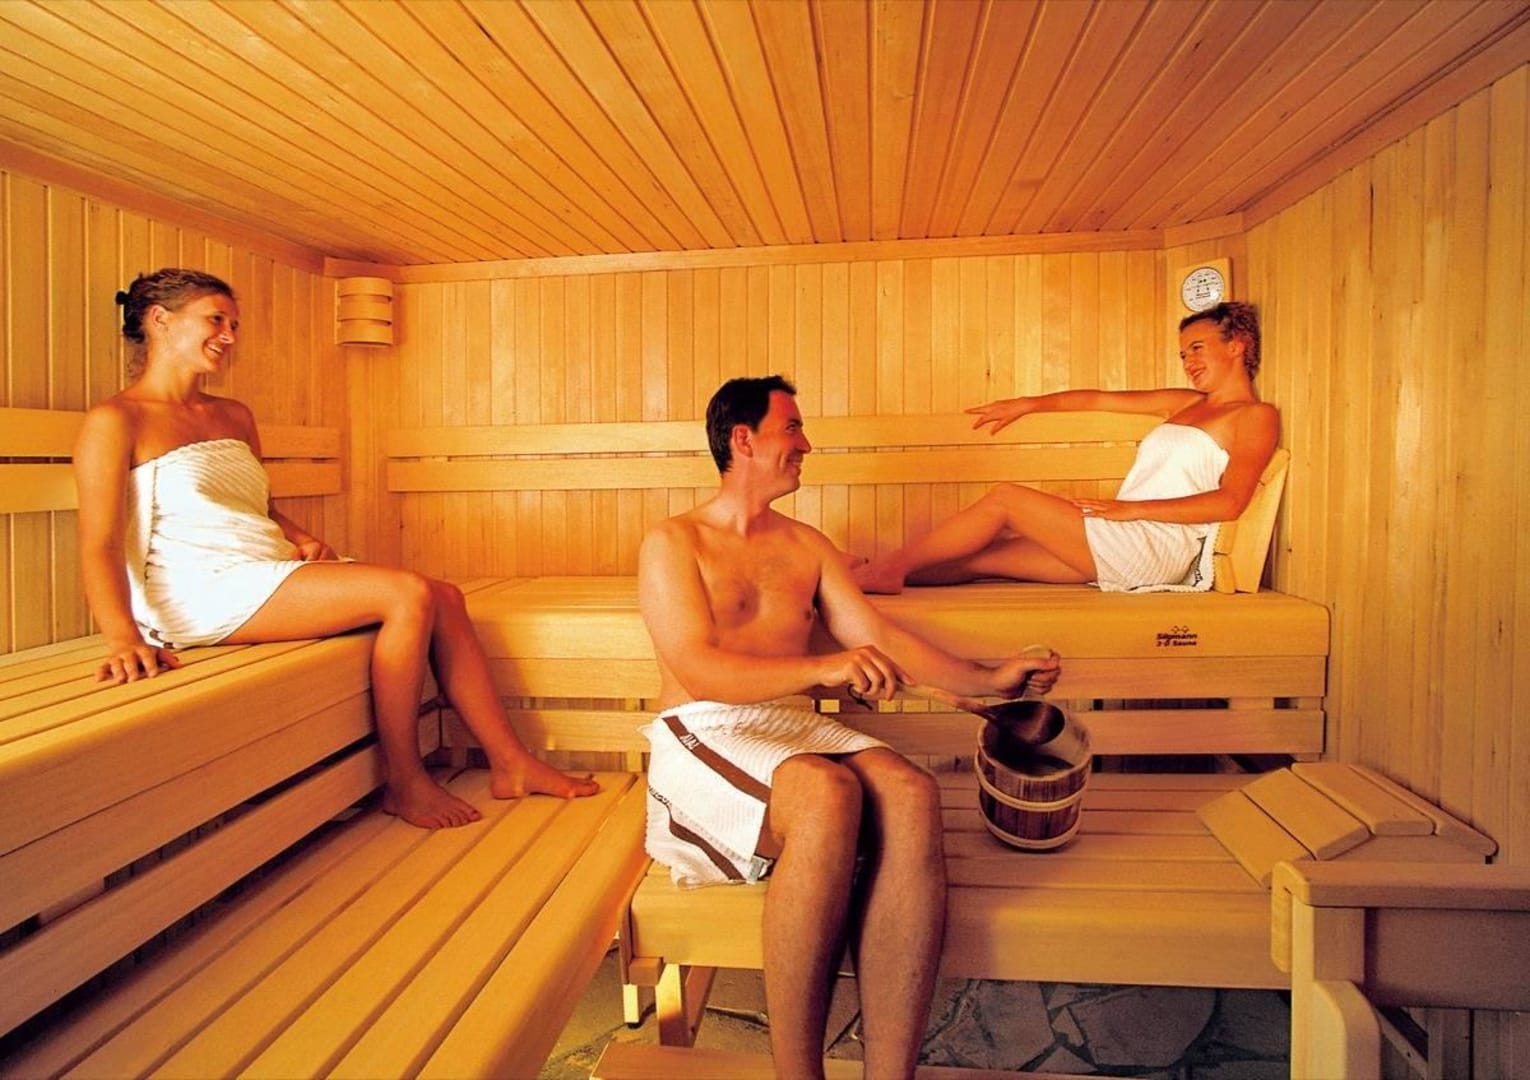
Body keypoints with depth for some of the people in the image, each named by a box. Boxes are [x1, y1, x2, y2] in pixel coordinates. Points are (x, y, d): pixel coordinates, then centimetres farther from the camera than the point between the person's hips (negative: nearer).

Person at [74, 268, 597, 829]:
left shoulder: (234, 417, 22)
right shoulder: (115, 421, -2)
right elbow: (99, 546, -12)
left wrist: (302, 539, 2)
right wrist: (123, 638, -28)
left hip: (273, 569, 8)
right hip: (204, 590, -8)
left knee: (445, 597, -8)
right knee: (408, 594, -24)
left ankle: (511, 765, -5)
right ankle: (404, 783, -11)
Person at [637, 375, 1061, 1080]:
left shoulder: (807, 545, 19)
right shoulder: (673, 543, 2)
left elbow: (880, 638, 16)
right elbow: (698, 672, -11)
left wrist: (986, 681, 9)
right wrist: (823, 668, -25)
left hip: (794, 729, 5)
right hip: (701, 737, -4)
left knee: (911, 793, -28)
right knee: (828, 794, -36)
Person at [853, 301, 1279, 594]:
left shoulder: (1255, 416, 3)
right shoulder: (1186, 403, 26)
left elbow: (1229, 502, -12)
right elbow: (1096, 399, 27)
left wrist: (1132, 508, -18)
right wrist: (1026, 405, 23)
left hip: (1157, 546, -7)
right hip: (1123, 542, 7)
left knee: (1005, 499, -13)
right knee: (979, 557, -3)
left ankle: (891, 567, -10)